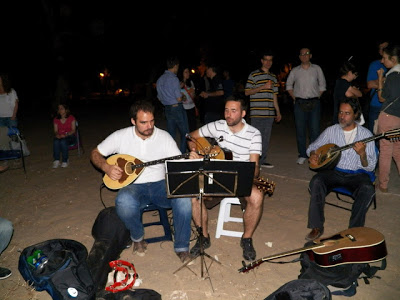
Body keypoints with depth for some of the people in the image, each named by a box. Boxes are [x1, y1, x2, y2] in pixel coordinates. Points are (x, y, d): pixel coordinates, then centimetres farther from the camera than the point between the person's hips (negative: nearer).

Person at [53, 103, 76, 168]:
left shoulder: (71, 118, -2)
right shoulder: (56, 119, 8)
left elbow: (73, 130, -6)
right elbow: (55, 130, 8)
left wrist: (66, 135, -22)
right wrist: (57, 134, -16)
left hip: (70, 137, -3)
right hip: (59, 136, 3)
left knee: (63, 141, -37)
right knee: (56, 141, -33)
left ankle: (65, 161, -27)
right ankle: (56, 160, -31)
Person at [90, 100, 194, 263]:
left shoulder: (164, 136, -1)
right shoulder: (121, 136, -2)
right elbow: (95, 153, 8)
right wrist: (107, 167, -12)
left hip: (160, 184, 1)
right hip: (133, 186, 0)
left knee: (183, 196, -30)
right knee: (124, 202, -36)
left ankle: (181, 247, -9)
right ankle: (137, 237, -1)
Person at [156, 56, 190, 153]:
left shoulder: (160, 79, 10)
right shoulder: (174, 79, -14)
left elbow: (160, 97, 17)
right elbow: (179, 99, -16)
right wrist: (181, 95, 6)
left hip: (167, 109, 8)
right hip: (177, 108, -8)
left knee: (171, 134, 13)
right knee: (185, 133, 2)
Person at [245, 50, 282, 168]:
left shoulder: (273, 77, 19)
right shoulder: (254, 75, 1)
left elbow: (274, 96, 21)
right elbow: (247, 92, -4)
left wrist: (278, 112, 18)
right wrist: (263, 87, -13)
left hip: (269, 113, 6)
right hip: (257, 113, -6)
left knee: (266, 137, 7)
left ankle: (262, 160, 15)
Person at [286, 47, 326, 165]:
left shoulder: (317, 69, 9)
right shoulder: (295, 71, 8)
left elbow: (322, 85, 15)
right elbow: (289, 85, 18)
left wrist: (317, 97, 6)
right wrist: (294, 98, 8)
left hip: (314, 103, 0)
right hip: (300, 103, 0)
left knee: (315, 130, -2)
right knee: (300, 130, 1)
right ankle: (302, 155, 10)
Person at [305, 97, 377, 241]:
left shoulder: (366, 135, -2)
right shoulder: (331, 131, 4)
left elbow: (370, 167, -5)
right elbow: (313, 147, 15)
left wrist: (362, 153, -25)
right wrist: (312, 155, -9)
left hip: (356, 174, -1)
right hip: (334, 171, 1)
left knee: (368, 189, -33)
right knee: (316, 182, -29)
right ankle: (317, 227, -20)